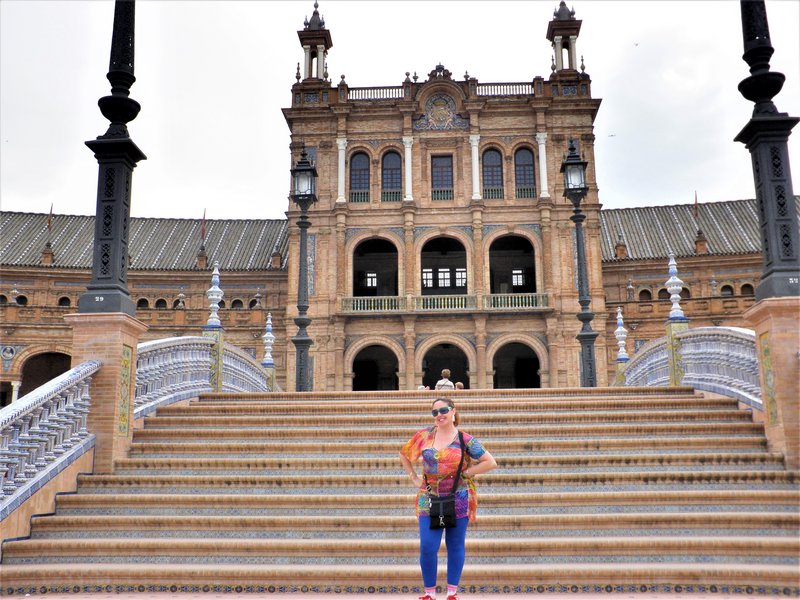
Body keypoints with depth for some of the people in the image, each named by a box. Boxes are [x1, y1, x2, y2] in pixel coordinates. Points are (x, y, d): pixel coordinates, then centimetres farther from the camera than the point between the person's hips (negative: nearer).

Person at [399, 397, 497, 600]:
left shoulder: (465, 439, -6)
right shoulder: (424, 435, 1)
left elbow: (490, 463, -5)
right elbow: (404, 455, 15)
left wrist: (466, 473, -8)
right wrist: (414, 478, 7)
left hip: (458, 499, -1)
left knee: (455, 546, 9)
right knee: (427, 547, -2)